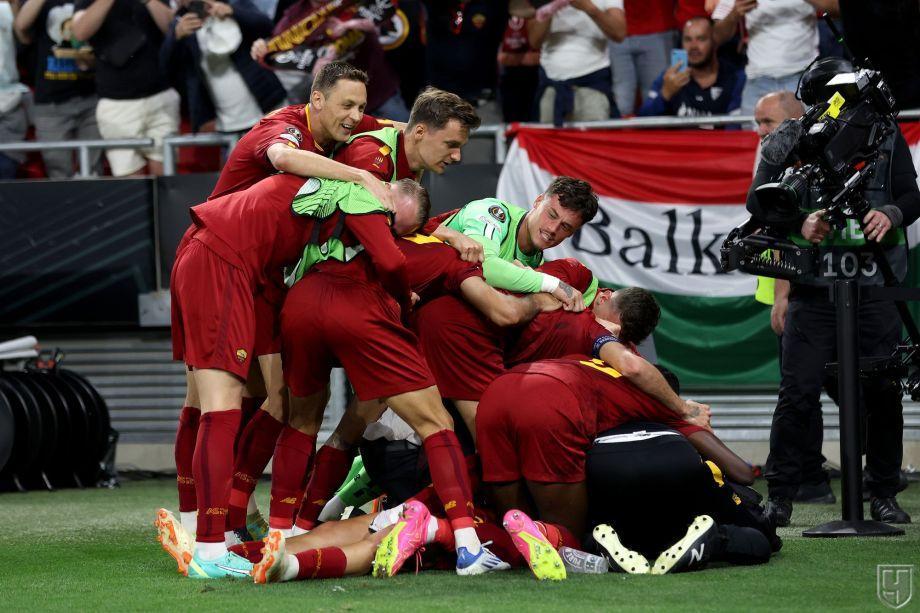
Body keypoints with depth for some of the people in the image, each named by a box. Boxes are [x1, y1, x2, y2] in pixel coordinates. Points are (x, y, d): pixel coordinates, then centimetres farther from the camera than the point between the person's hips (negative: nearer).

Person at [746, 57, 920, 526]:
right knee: (798, 392, -6)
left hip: (875, 282, 2)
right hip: (812, 286, -2)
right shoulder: (789, 140, 4)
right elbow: (758, 201, 2)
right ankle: (780, 496, 2)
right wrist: (800, 224, -16)